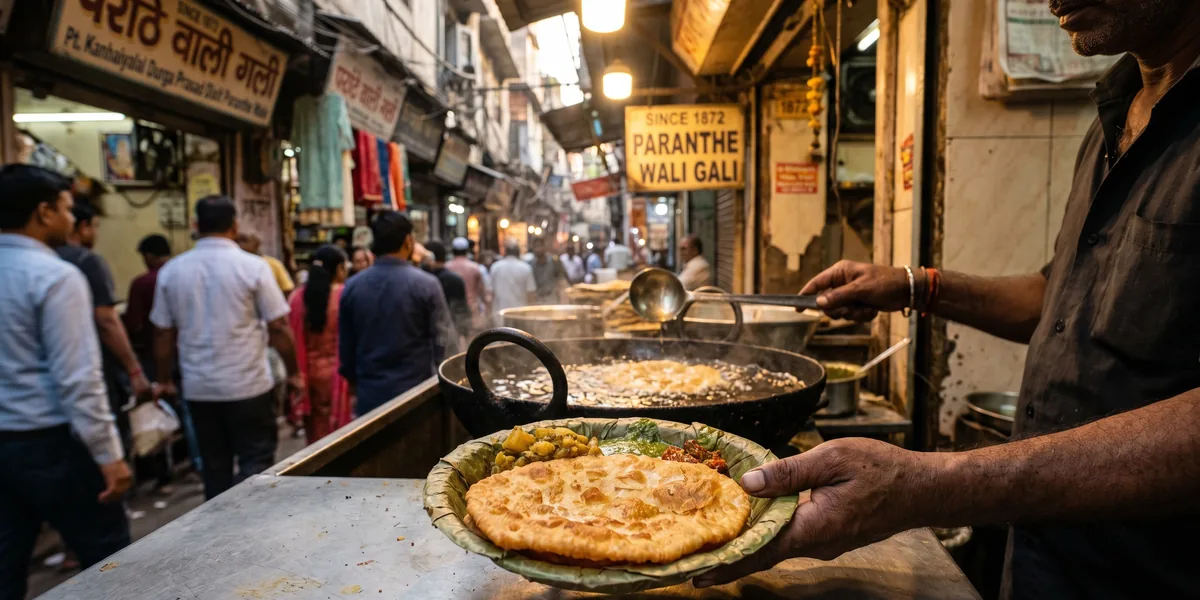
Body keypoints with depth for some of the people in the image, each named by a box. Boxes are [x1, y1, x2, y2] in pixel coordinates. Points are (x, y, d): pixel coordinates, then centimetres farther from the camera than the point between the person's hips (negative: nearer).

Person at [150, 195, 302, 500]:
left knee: (214, 465, 15)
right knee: (256, 462, 6)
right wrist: (294, 373, 2)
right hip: (248, 384, -4)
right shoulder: (253, 267, -10)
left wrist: (164, 380, 18)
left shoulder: (171, 271, 1)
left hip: (198, 387, 4)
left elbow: (163, 334, 5)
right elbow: (279, 327, -10)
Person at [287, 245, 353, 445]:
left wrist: (297, 373, 12)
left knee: (315, 438, 16)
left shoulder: (297, 297, 0)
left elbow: (293, 337, 4)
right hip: (339, 372, -4)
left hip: (309, 372, 5)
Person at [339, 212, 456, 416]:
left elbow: (345, 347, 9)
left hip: (370, 395, 4)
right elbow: (444, 341, -8)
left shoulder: (352, 287, 1)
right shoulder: (426, 284, -12)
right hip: (415, 392, -3)